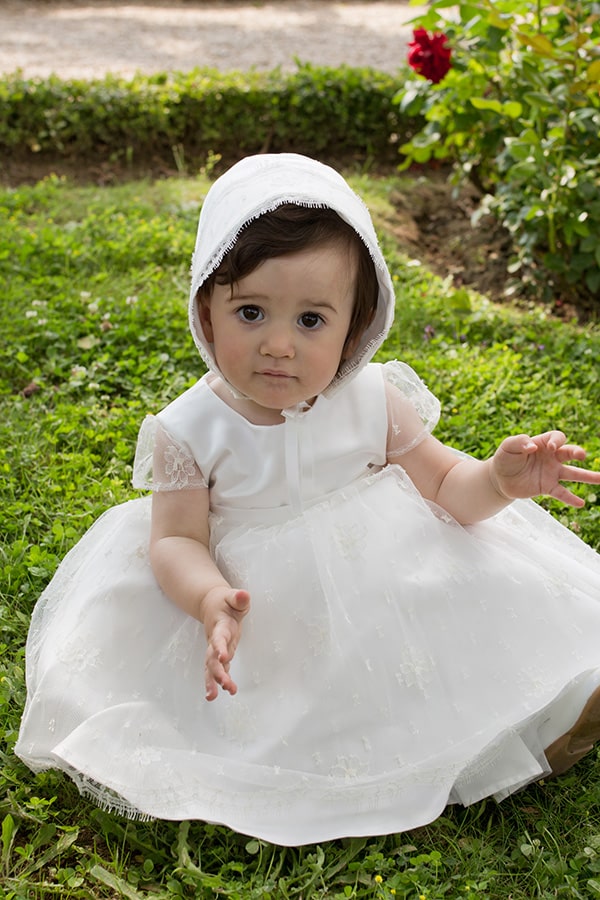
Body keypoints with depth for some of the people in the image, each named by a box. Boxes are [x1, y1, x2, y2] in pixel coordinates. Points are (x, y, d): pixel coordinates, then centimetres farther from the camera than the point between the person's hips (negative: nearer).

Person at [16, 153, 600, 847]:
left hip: (390, 595, 1)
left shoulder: (374, 401, -10)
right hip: (262, 619, 0)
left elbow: (442, 483, -2)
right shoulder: (190, 431, -15)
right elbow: (177, 539, -12)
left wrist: (499, 480, -24)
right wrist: (213, 601, -33)